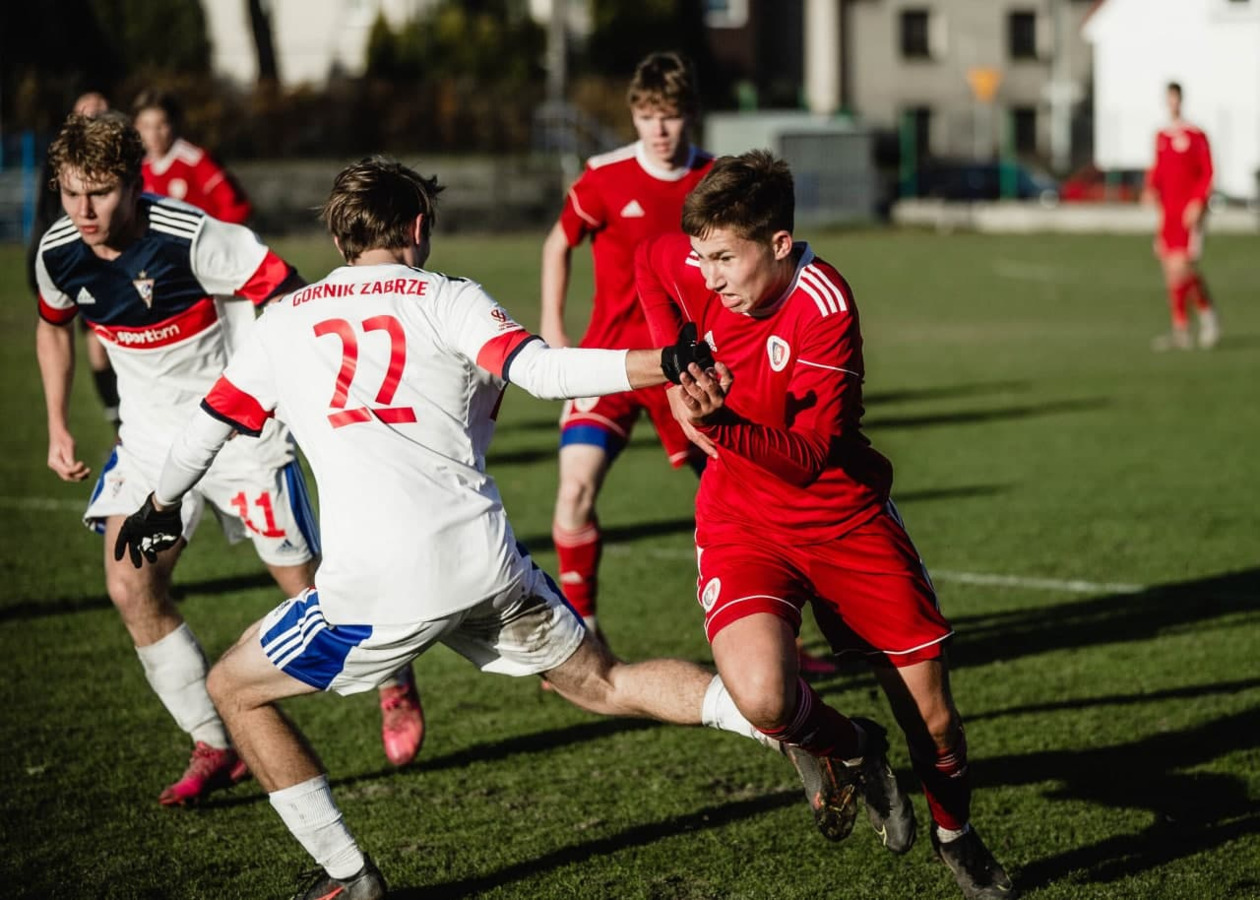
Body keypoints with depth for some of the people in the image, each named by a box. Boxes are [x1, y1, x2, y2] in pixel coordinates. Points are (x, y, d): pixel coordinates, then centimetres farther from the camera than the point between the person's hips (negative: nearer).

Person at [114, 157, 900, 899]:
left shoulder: (284, 321, 16)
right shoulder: (447, 299, 10)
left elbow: (208, 429, 27)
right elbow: (541, 370, -8)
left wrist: (160, 509, 44)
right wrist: (668, 364, -11)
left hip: (375, 583, -2)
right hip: (484, 559, 2)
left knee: (235, 688, 19)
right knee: (603, 681, 19)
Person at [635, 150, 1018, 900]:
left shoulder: (824, 308, -24)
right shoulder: (693, 266, -12)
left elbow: (809, 458, -26)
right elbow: (648, 262, 15)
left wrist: (719, 424, -41)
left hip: (847, 519, -2)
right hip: (743, 522, 2)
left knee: (933, 714, 3)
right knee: (763, 696, -27)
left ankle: (956, 836, 36)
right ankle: (846, 748, 9)